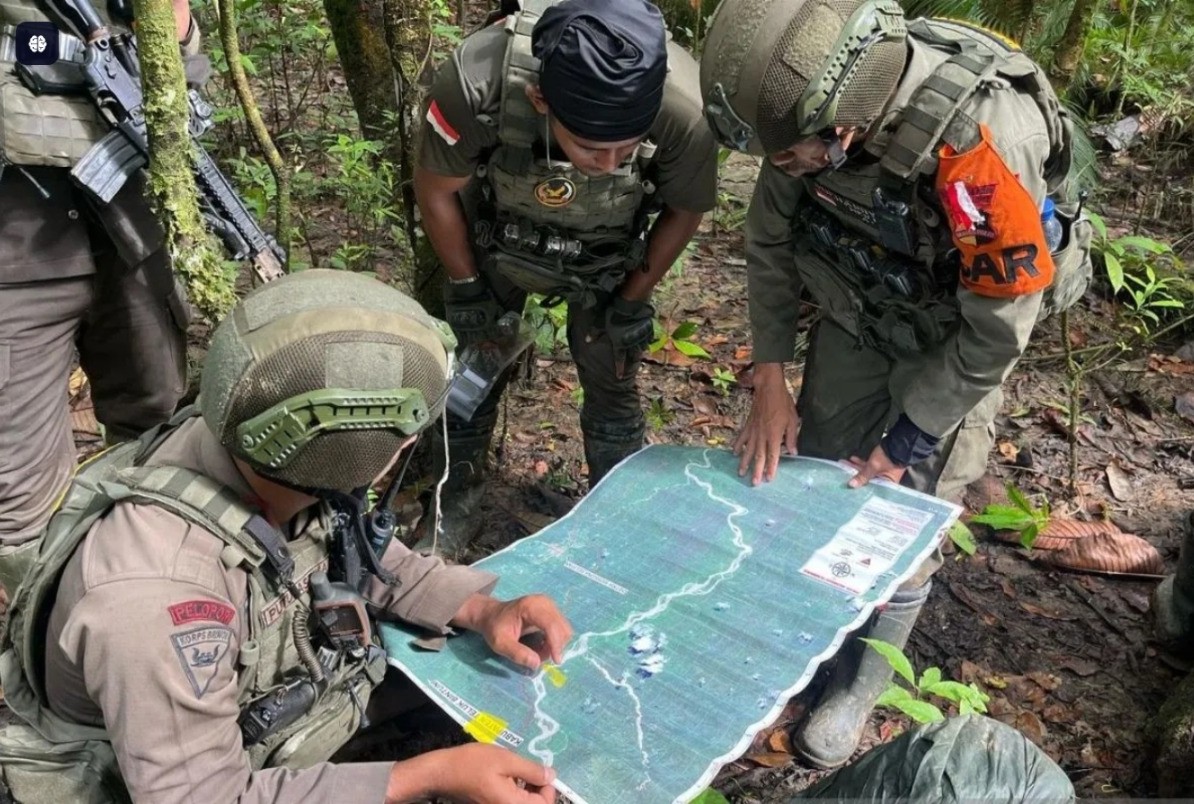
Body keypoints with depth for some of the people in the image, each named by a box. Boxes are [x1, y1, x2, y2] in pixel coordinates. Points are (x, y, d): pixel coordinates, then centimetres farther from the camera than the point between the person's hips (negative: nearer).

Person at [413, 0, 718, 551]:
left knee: (610, 381, 2)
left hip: (608, 258, 0)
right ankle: (455, 505, 32)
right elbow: (435, 189, -18)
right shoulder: (478, 80, -41)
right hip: (495, 241, 0)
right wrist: (466, 287, -7)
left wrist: (633, 300, -6)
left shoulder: (684, 111, -38)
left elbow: (685, 210, -13)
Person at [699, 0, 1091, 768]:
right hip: (857, 313, 5)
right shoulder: (811, 96, -23)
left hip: (959, 336, -4)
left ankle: (859, 684, 26)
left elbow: (997, 328, -25)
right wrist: (770, 379, -8)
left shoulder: (984, 141, -39)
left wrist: (908, 439, -17)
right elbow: (770, 240, -6)